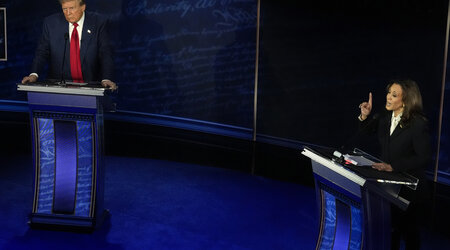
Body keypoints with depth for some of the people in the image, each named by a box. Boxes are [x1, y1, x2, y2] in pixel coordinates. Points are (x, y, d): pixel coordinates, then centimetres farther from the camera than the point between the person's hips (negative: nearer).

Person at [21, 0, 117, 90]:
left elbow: (105, 54, -3)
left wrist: (106, 79, -18)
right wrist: (34, 74, -11)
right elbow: (42, 52, 6)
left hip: (89, 85, -1)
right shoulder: (51, 23, 4)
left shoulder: (98, 23, 0)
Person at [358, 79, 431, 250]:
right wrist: (365, 116, -3)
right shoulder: (385, 118, -2)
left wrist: (393, 166, -26)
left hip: (410, 190, -6)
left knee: (408, 229, 13)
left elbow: (424, 158, -22)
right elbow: (370, 130, 18)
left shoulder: (418, 124, -22)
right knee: (391, 226, 18)